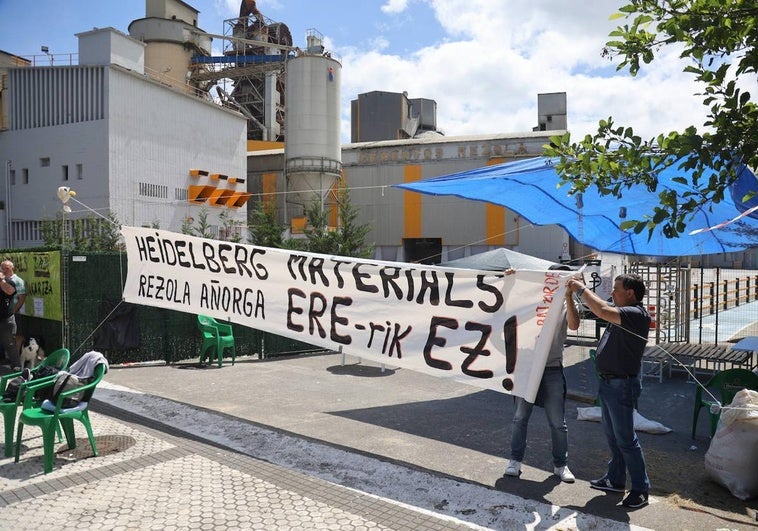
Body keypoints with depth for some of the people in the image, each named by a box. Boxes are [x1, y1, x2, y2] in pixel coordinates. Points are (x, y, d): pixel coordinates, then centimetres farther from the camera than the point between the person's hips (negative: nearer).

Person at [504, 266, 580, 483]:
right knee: (520, 417, 8)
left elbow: (574, 325, -16)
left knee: (558, 422, 7)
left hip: (552, 370, 0)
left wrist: (569, 296, -22)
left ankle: (560, 464, 22)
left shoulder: (566, 305, 3)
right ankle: (515, 460, 20)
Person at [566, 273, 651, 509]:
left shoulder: (637, 314, -21)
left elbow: (603, 311, -33)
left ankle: (641, 489, 12)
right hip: (608, 383, 10)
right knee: (612, 436, 19)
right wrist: (577, 290, 7)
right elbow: (603, 310, 20)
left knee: (625, 439, -1)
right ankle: (616, 480, 32)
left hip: (622, 385, -10)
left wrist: (581, 289, -21)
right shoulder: (622, 313, 9)